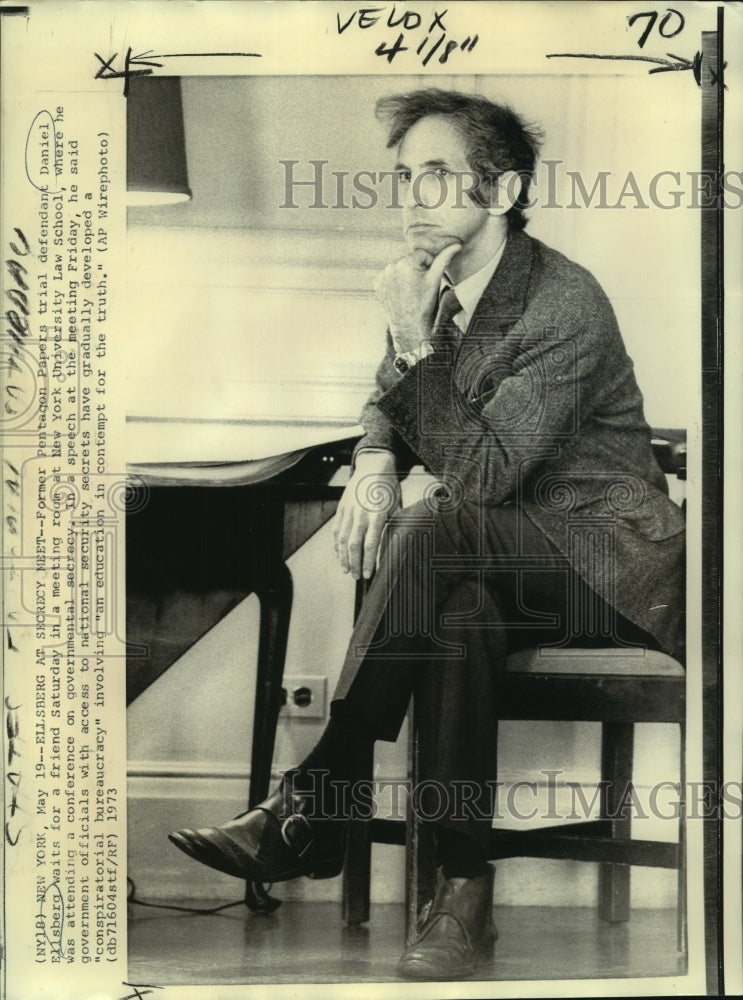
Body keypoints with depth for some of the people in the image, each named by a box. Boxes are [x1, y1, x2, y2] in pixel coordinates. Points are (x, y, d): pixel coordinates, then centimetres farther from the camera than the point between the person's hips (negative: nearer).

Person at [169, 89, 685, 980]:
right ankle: (463, 891, -29)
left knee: (433, 528, -34)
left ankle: (313, 800, -30)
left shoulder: (565, 306, -20)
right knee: (458, 613, -30)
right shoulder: (437, 287, 4)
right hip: (501, 560, 7)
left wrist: (416, 343, -28)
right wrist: (375, 465, -9)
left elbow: (481, 474, -26)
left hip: (611, 551, -7)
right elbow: (387, 406, 15)